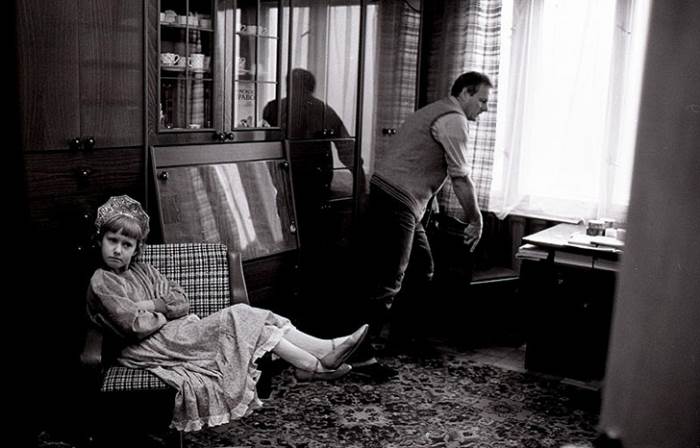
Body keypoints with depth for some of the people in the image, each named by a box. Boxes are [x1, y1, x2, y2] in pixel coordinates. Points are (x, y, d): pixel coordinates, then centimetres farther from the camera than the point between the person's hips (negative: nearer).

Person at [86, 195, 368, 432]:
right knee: (236, 317, -22)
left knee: (244, 316, -14)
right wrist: (165, 314, -1)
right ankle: (311, 365, -25)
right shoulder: (101, 281, -4)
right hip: (152, 347, -7)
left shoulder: (142, 270, 18)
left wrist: (149, 305, -8)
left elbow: (182, 303, 8)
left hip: (176, 333, 7)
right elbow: (137, 326, -16)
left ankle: (326, 350, -23)